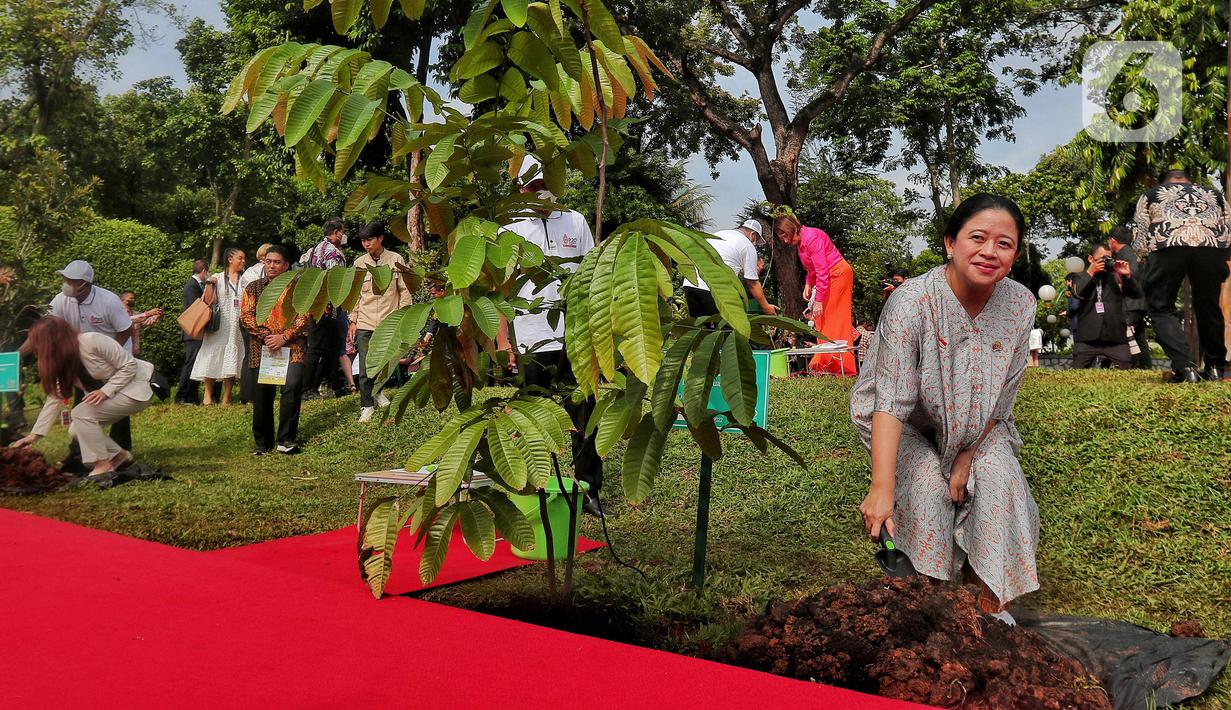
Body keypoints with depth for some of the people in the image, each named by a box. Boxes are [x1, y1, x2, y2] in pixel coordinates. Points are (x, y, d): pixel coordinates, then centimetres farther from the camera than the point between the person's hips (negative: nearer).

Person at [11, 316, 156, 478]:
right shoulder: (61, 361, 2)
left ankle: (103, 464, -11)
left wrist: (105, 391, -28)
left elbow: (129, 365, -20)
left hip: (136, 387, -9)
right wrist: (34, 434, 0)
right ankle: (119, 455, 14)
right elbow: (55, 398, 4)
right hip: (110, 394, 9)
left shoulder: (93, 341, -23)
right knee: (77, 430, -2)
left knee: (81, 413, -20)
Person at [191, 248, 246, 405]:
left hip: (237, 326, 2)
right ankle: (208, 395, 6)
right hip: (219, 326, -2)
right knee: (214, 357, -3)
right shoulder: (217, 278, 4)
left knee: (231, 361, 1)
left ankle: (226, 398, 4)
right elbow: (209, 301, 3)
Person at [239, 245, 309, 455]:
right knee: (261, 395, 3)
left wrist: (283, 337, -14)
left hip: (291, 346, -2)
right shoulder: (254, 288, 13)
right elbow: (245, 317, 3)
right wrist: (266, 336, -11)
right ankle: (263, 443, 19)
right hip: (261, 348, 2)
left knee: (293, 386, -22)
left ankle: (287, 440, -13)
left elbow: (304, 316, -2)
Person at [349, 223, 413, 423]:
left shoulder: (396, 260, -2)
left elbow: (404, 291, 1)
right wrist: (353, 321, 7)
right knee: (365, 367, -3)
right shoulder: (359, 263, 5)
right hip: (365, 323, 1)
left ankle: (377, 390, 35)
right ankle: (367, 405, 10)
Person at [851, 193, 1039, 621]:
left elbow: (1001, 397, -8)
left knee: (999, 476, -20)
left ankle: (991, 601, -6)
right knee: (928, 483, -25)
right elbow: (891, 401, -38)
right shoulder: (911, 302, -32)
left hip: (974, 425, 3)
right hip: (906, 424, -3)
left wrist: (967, 457, -14)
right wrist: (882, 490, -44)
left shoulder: (1020, 304, -18)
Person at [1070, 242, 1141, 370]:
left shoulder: (1117, 276, 12)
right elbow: (1077, 293, -10)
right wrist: (1090, 272, -8)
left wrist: (1128, 275, -7)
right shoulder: (1081, 277, 10)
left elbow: (1137, 294, 7)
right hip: (1087, 337, -1)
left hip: (1116, 337, 1)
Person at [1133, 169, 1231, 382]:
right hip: (1211, 245, 2)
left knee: (1161, 308, 6)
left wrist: (1145, 258, 34)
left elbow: (1139, 236, 19)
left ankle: (1185, 367, -9)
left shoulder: (1151, 194, 30)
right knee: (1208, 307, 18)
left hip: (1167, 245, -2)